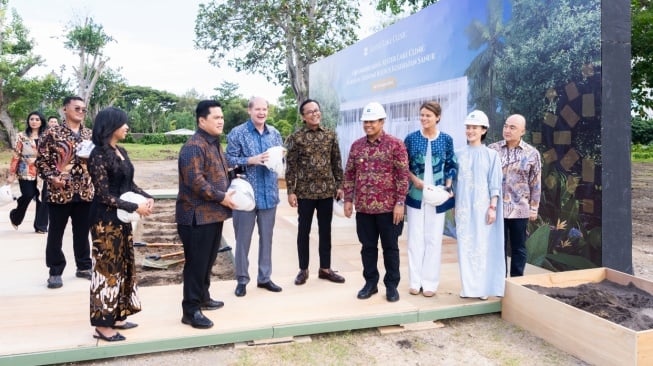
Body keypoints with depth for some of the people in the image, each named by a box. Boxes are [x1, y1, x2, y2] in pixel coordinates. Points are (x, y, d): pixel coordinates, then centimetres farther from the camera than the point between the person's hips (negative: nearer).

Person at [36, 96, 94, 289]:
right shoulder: (53, 133, -3)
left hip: (85, 192, 4)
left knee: (82, 232, 12)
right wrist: (51, 177, -14)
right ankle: (55, 271, 16)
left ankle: (84, 266, 25)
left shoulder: (90, 134, 10)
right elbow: (41, 160, -3)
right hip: (59, 191, -4)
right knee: (56, 233, 5)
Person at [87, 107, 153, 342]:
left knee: (123, 266, 14)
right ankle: (102, 324, 10)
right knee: (107, 268, -1)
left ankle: (116, 316, 26)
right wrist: (135, 207, -18)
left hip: (122, 218, 8)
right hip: (106, 219, -8)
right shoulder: (99, 155, -16)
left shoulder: (121, 151, 9)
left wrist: (147, 197, -2)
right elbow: (104, 195, -19)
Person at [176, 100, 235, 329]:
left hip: (214, 214, 10)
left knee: (208, 261, 19)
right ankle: (191, 311, 7)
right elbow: (195, 181, -25)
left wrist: (230, 191, 6)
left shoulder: (215, 144, 15)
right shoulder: (194, 146, -17)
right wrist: (221, 197, -19)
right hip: (198, 216, -10)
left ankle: (203, 298, 34)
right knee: (196, 263, -3)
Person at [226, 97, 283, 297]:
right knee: (243, 238, 5)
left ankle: (264, 277, 25)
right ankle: (242, 279, 18)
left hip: (269, 193, 4)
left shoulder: (274, 133, 10)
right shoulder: (237, 133, -4)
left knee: (266, 236, 12)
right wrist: (252, 160, -20)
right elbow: (230, 160, -9)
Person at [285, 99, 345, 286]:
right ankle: (303, 270, 20)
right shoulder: (295, 138, -4)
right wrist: (291, 191, -9)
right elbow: (290, 167, -5)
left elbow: (337, 162, 9)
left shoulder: (330, 135, 6)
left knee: (325, 231, 11)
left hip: (327, 191, 3)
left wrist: (339, 185, 4)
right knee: (304, 231, 7)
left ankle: (325, 268, 23)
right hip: (305, 191, -3)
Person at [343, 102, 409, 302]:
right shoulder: (356, 146, 7)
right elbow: (349, 174, 11)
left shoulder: (395, 144, -5)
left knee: (390, 247, 7)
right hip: (363, 207, 4)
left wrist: (400, 202, -13)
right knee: (368, 247, 12)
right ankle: (371, 283, 25)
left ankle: (392, 285, 20)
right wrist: (348, 199, 5)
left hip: (388, 207, -3)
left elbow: (403, 175, -8)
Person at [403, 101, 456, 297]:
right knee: (415, 239, 5)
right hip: (415, 195, 0)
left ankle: (430, 282, 15)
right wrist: (415, 179, -13)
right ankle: (415, 281, 15)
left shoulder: (446, 139, 1)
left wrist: (448, 187, -7)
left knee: (434, 239, 6)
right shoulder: (411, 138, 0)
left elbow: (451, 166, 7)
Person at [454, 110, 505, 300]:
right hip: (463, 207, 2)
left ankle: (482, 287, 11)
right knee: (465, 245, 4)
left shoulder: (491, 155, 1)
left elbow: (494, 184, -1)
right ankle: (467, 286, 13)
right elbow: (454, 181, 9)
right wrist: (454, 205, 6)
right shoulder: (459, 154, 6)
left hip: (482, 207, -2)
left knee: (482, 245, 2)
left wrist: (493, 207, -7)